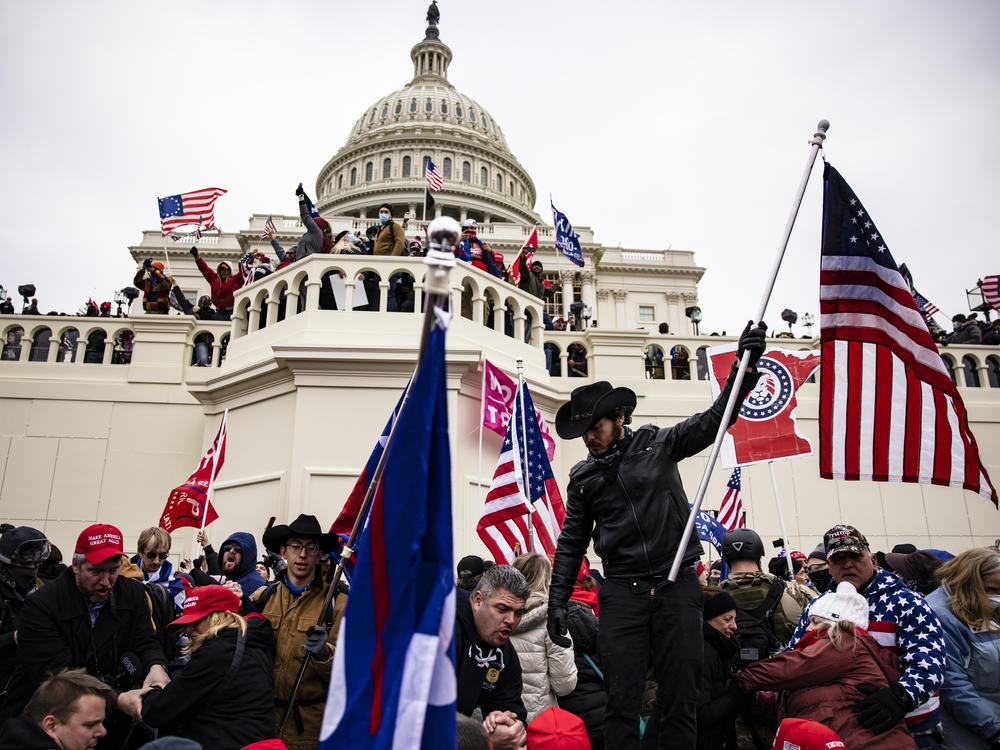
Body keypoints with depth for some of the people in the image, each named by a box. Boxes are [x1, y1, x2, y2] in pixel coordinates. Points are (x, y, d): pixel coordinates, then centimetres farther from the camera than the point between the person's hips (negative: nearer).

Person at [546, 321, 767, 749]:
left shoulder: (658, 445, 4)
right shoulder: (582, 478, 9)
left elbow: (715, 419, 0)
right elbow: (571, 543, 12)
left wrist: (745, 364, -11)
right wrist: (558, 600, 5)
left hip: (677, 585, -1)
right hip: (622, 592, 1)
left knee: (681, 697, 4)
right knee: (621, 700, -2)